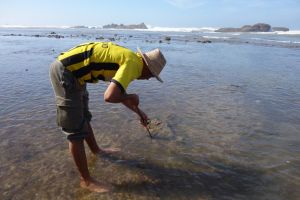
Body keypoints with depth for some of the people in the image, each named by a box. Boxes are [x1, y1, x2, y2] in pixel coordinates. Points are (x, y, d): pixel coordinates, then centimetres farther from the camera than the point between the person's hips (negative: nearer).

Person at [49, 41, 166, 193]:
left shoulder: (127, 58, 13)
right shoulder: (133, 64, -16)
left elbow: (119, 92, 26)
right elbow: (110, 97, -30)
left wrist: (139, 112, 30)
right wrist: (131, 97, -9)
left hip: (68, 70, 10)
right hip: (65, 73, -10)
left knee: (83, 117, 25)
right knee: (76, 130, -2)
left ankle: (96, 150, 48)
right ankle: (86, 180, 13)